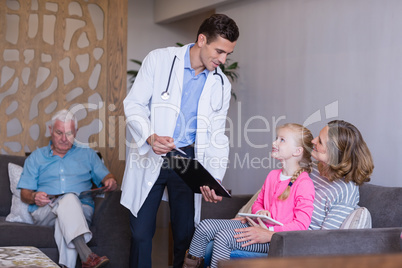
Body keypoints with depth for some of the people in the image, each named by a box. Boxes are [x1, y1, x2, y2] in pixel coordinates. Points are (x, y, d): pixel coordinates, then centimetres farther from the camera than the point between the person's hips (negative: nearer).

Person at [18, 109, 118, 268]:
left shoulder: (87, 155, 25)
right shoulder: (36, 157, 22)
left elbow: (106, 177, 15)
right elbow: (24, 194, 14)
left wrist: (111, 182, -10)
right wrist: (34, 197, -10)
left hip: (81, 210, 1)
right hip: (44, 213, -1)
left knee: (65, 218, -37)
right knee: (69, 199, -36)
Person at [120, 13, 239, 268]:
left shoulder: (221, 85, 6)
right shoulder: (159, 59, -4)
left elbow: (217, 137, 5)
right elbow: (134, 104, -4)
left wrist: (214, 180, -9)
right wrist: (150, 137, -23)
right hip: (150, 158, -2)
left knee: (186, 233, 5)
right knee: (141, 232, 0)